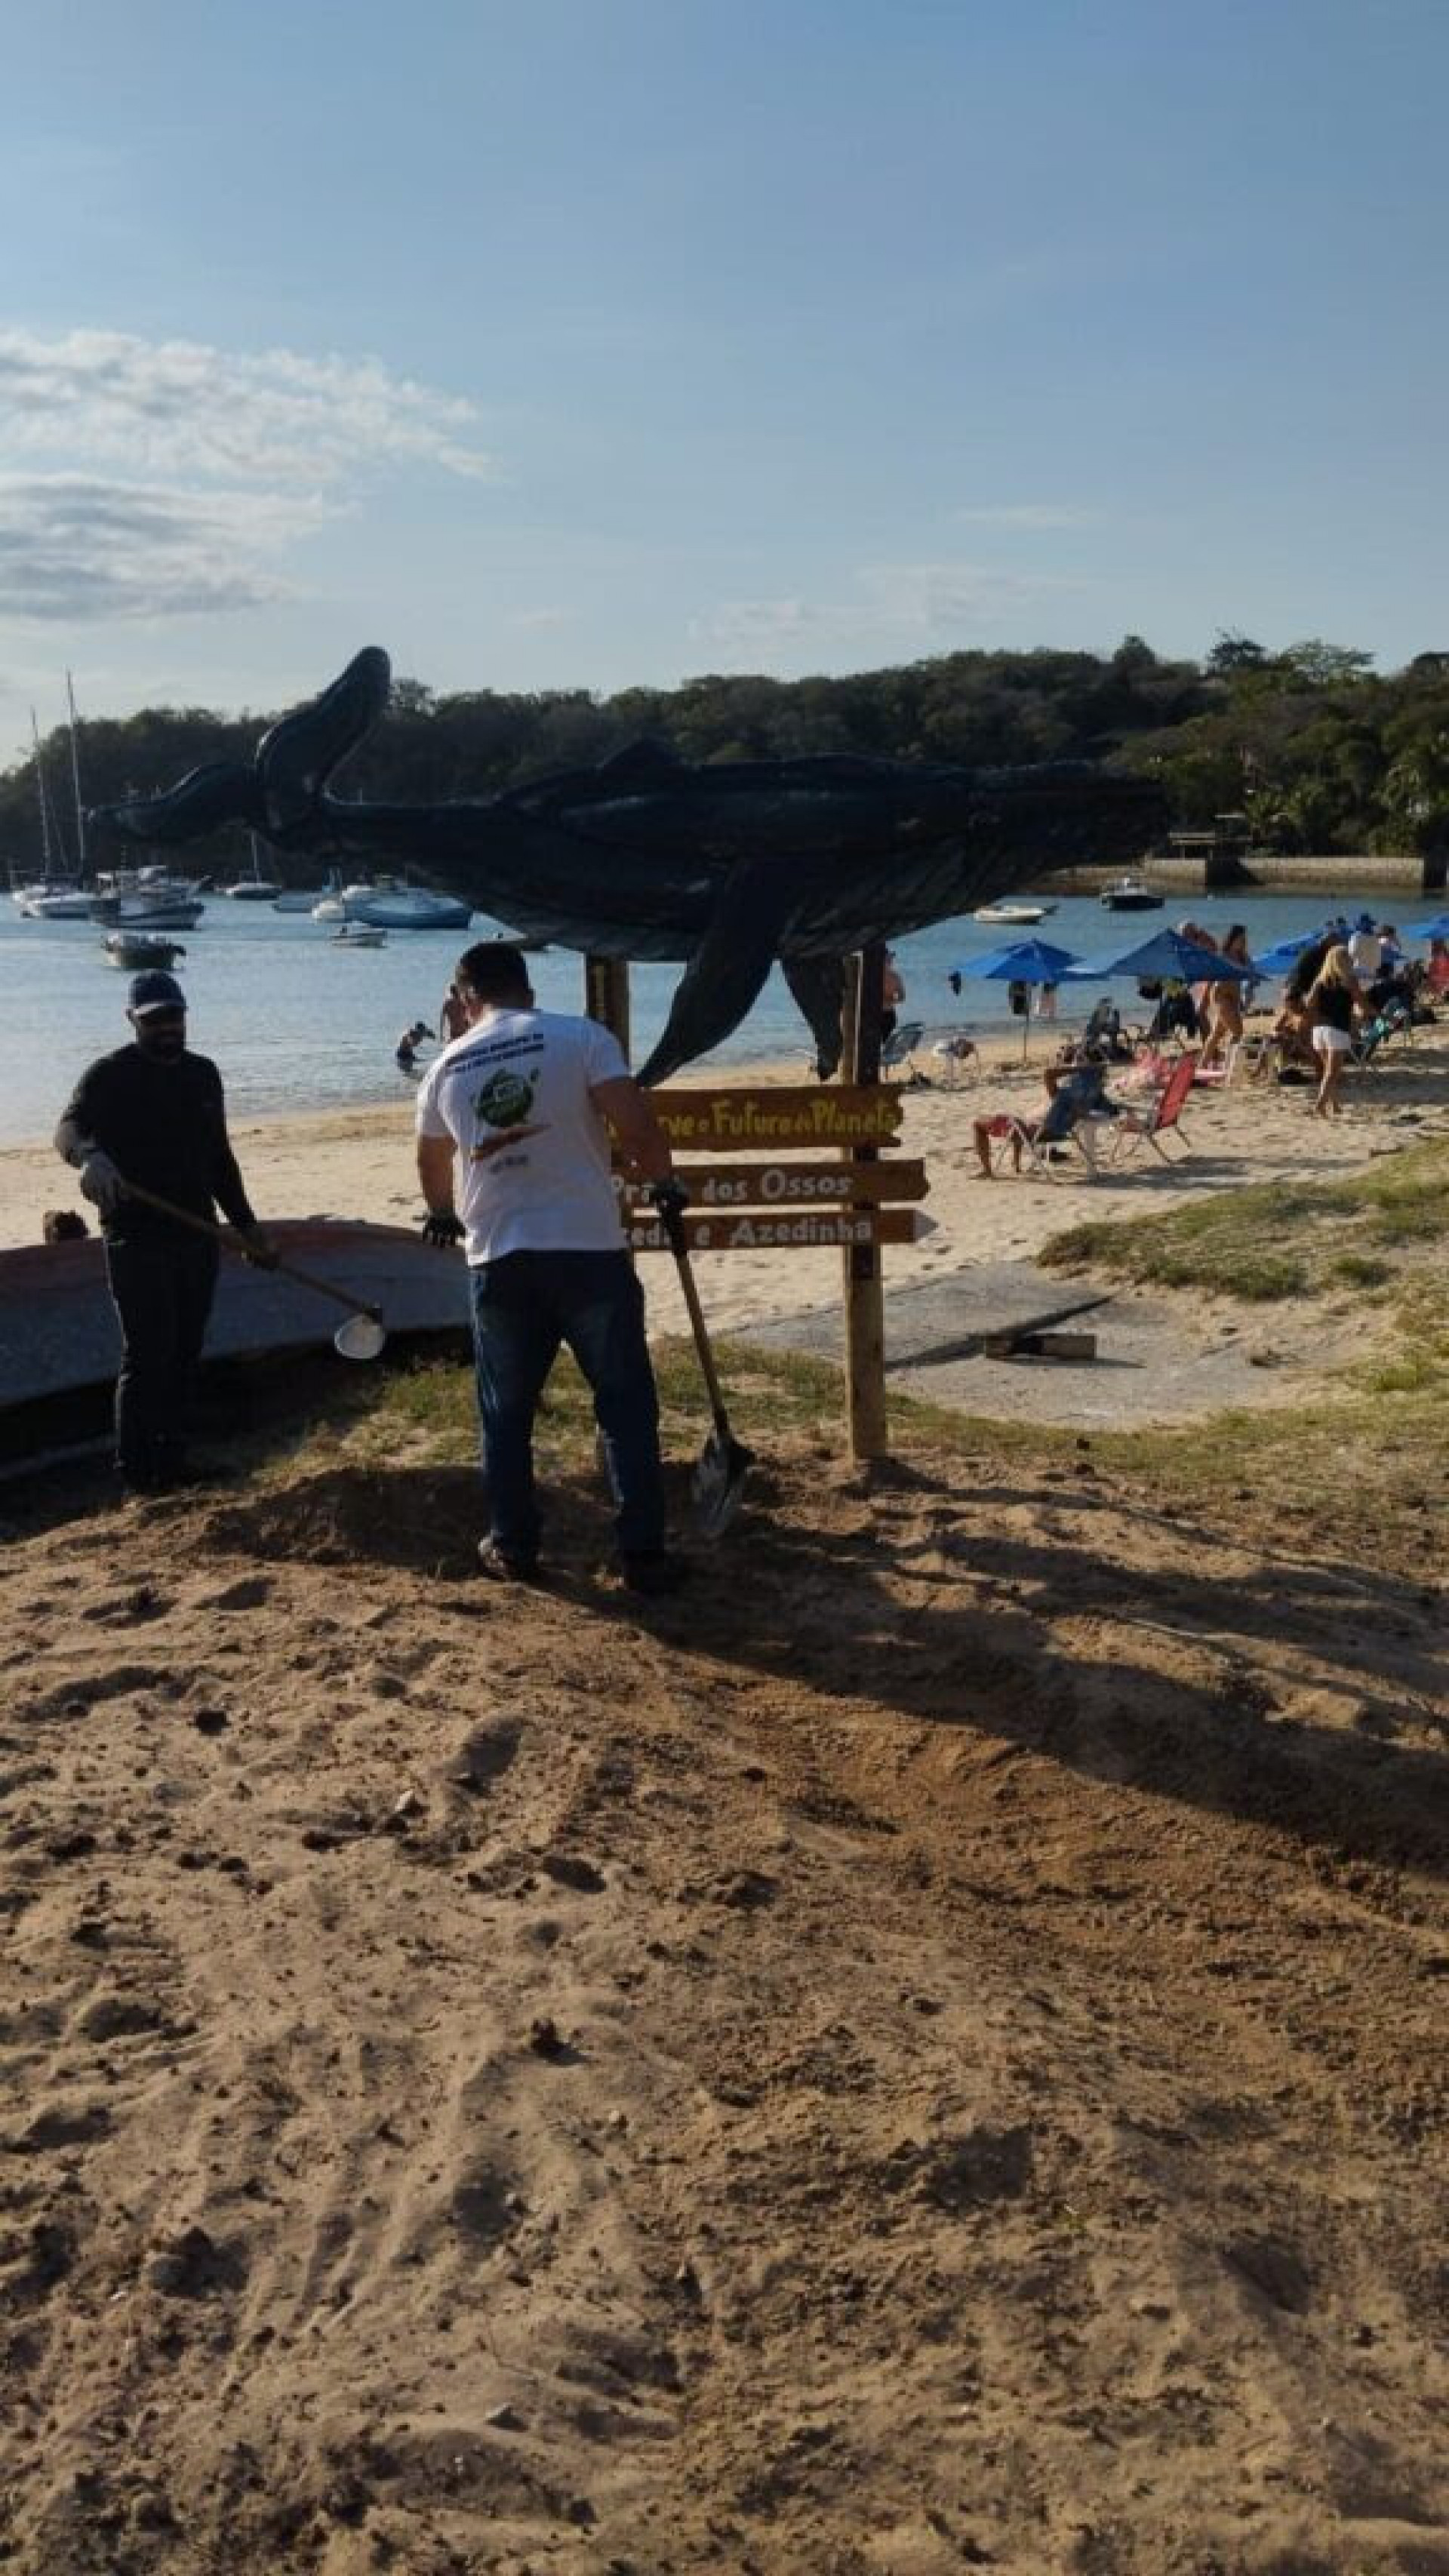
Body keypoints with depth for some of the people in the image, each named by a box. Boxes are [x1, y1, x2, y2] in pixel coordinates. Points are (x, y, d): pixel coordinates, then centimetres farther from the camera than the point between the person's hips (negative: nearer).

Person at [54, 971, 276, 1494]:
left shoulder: (203, 1073, 13)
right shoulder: (111, 1074, -7)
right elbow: (69, 1127, -25)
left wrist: (246, 1226, 18)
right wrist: (91, 1155, -49)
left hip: (197, 1236, 6)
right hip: (137, 1239, -6)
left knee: (183, 1357, 10)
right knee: (147, 1357, -7)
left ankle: (172, 1463, 20)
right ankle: (136, 1472, 2)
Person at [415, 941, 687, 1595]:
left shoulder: (447, 1067, 10)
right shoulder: (580, 1037, -3)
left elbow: (432, 1165, 26)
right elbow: (635, 1124, -14)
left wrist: (444, 1216, 47)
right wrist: (664, 1182, 6)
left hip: (498, 1259, 3)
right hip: (588, 1250, -3)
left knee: (505, 1412, 17)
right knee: (626, 1405, 7)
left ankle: (513, 1548, 23)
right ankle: (643, 1553, 9)